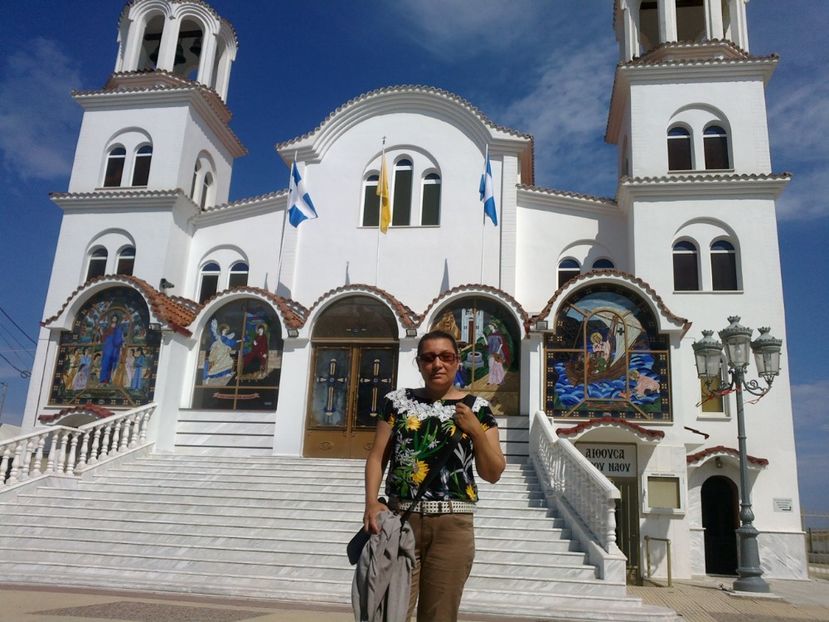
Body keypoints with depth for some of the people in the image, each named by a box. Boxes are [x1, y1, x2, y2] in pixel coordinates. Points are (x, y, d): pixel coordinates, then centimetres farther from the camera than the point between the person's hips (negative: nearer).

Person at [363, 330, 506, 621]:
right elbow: (377, 457, 6)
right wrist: (371, 502, -9)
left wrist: (475, 431, -11)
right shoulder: (397, 401, 6)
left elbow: (493, 474, 4)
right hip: (400, 519, 0)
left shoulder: (477, 408, 4)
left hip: (452, 525, 0)